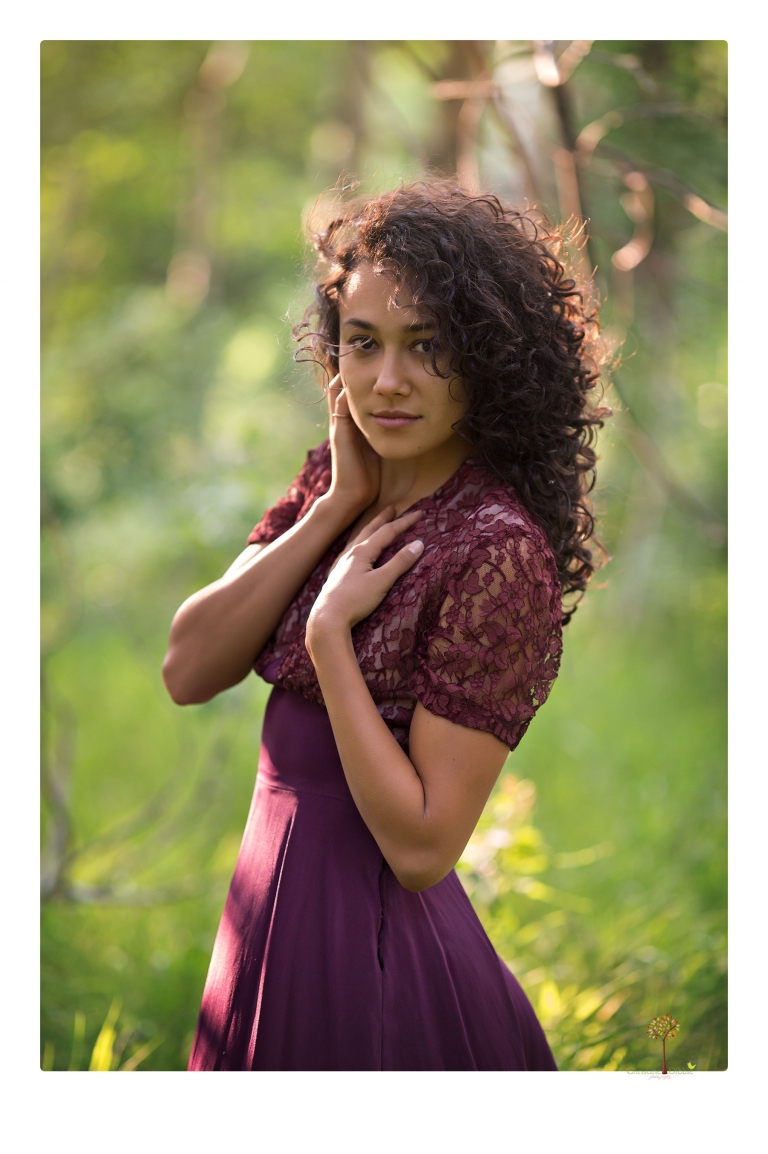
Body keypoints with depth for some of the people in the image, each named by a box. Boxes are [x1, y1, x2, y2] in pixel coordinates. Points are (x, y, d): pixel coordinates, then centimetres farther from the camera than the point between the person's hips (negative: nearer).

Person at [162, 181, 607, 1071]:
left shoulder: (495, 549, -20)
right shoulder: (337, 481, 2)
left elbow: (421, 847, -21)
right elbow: (187, 673, -7)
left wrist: (330, 631, -20)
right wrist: (334, 510, -12)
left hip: (372, 943, -7)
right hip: (271, 910, 7)